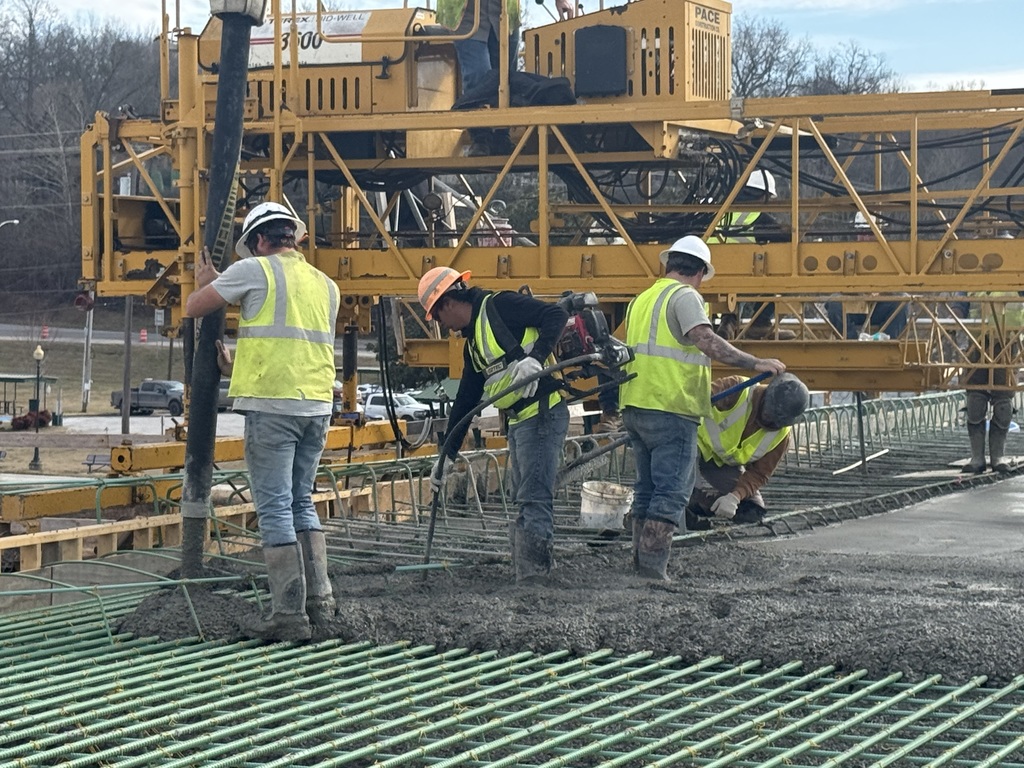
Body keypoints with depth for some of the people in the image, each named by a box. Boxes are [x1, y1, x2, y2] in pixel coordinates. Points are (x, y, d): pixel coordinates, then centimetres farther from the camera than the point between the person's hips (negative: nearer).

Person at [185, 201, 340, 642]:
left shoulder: (255, 269, -1)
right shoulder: (326, 285, 18)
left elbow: (193, 308, 4)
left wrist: (206, 283, 28)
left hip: (272, 404, -6)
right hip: (318, 406, 6)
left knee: (275, 508, -4)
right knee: (301, 504, 17)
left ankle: (289, 614, -6)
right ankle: (319, 601, 14)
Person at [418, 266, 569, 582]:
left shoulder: (498, 306, -7)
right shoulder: (472, 342, 20)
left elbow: (557, 315, -16)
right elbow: (466, 400, 25)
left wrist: (536, 358, -29)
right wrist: (447, 454, 26)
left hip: (542, 413, -10)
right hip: (518, 421, 10)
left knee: (534, 500, -11)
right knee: (525, 501, 9)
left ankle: (533, 573, -12)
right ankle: (527, 572, 12)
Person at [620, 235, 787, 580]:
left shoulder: (641, 299, 21)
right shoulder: (685, 296, -6)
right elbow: (706, 341, -22)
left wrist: (703, 384, 36)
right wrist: (756, 363, -22)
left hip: (635, 407, 8)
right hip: (671, 409, -8)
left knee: (648, 487, 16)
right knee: (672, 490, -6)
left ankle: (640, 561, 17)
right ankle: (653, 564, -12)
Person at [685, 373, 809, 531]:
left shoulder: (782, 434, -14)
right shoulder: (738, 391, -29)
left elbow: (758, 474, -13)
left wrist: (735, 497, -30)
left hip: (724, 464, 5)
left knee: (753, 512, -1)